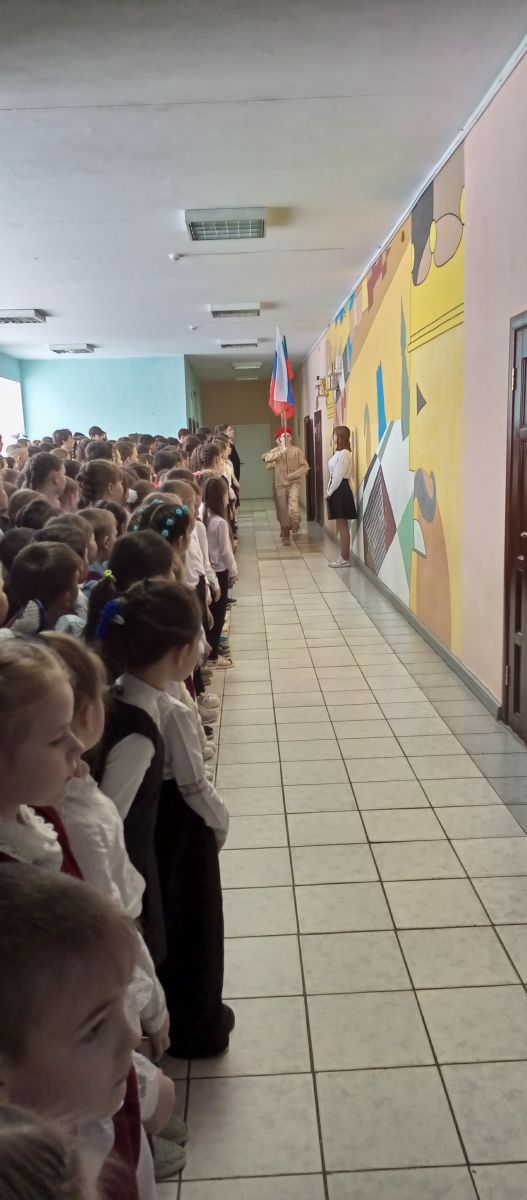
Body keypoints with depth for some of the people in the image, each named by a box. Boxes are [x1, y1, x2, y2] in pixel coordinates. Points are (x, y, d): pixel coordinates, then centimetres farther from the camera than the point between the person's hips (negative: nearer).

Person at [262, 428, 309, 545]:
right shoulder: (275, 451, 3)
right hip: (280, 484, 2)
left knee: (293, 500, -33)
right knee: (283, 511, 5)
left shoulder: (296, 450, 0)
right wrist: (281, 451, -26)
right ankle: (286, 536, 18)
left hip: (294, 482, -1)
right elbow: (266, 458, -18)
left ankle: (295, 522, -30)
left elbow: (305, 466, -4)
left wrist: (292, 475, -15)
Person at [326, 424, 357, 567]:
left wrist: (329, 492, -13)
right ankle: (343, 556, 17)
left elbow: (338, 476, -19)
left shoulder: (344, 454, -17)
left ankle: (345, 559, -1)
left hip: (340, 490, -10)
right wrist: (330, 491, 11)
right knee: (341, 525, 12)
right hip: (337, 490, 10)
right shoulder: (340, 453, 15)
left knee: (343, 526, -6)